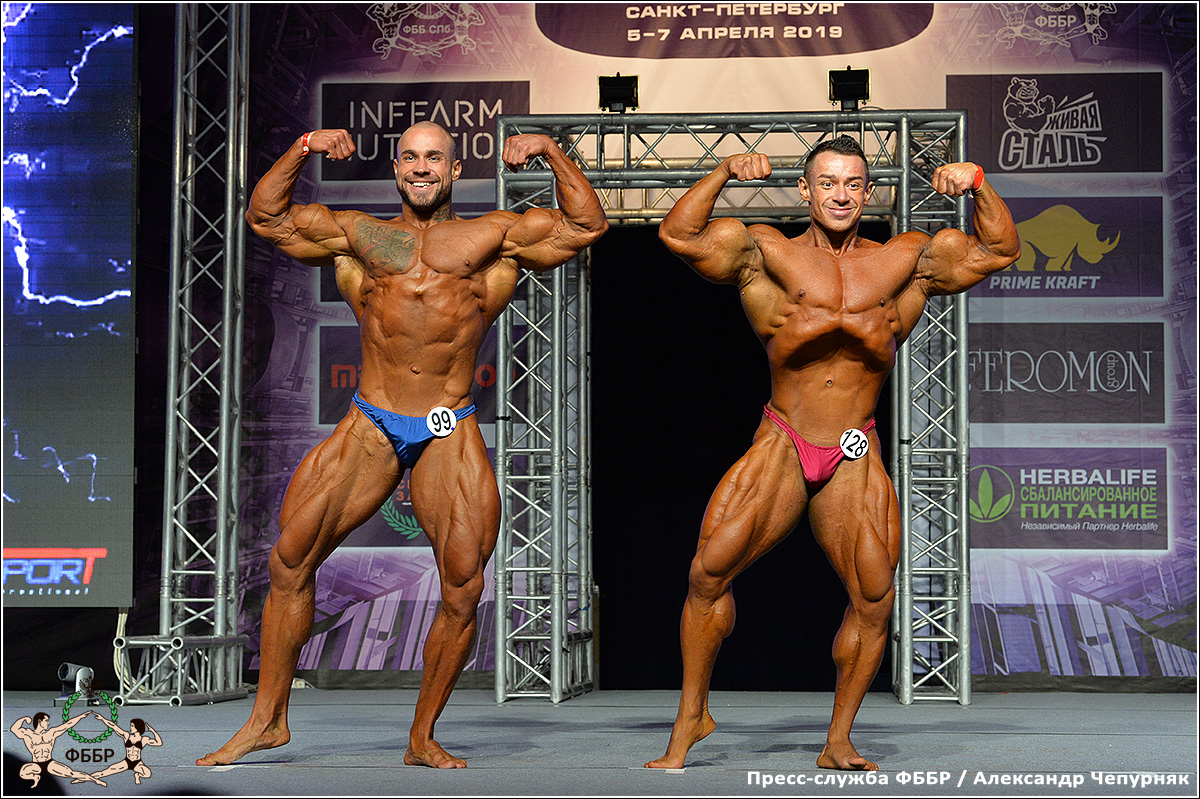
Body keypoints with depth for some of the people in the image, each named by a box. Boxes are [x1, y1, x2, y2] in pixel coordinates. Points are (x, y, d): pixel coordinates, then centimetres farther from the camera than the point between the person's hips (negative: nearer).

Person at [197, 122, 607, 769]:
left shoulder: (492, 237, 12)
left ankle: (422, 739, 10)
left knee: (463, 588, -5)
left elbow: (586, 225, 12)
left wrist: (550, 151, 3)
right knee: (289, 562, -4)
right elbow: (265, 216, 18)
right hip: (369, 427, 1)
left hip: (451, 434, -1)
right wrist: (304, 149, 8)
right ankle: (267, 721, 8)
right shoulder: (360, 235, 16)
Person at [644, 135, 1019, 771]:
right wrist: (724, 173, -16)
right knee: (709, 570, -12)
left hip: (855, 456, 2)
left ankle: (837, 745, 13)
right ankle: (690, 719, 4)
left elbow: (1000, 252, 10)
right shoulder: (769, 255, 1)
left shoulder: (906, 261, 6)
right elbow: (678, 235, -6)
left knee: (875, 600, -3)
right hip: (780, 445, -1)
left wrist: (977, 185, -5)